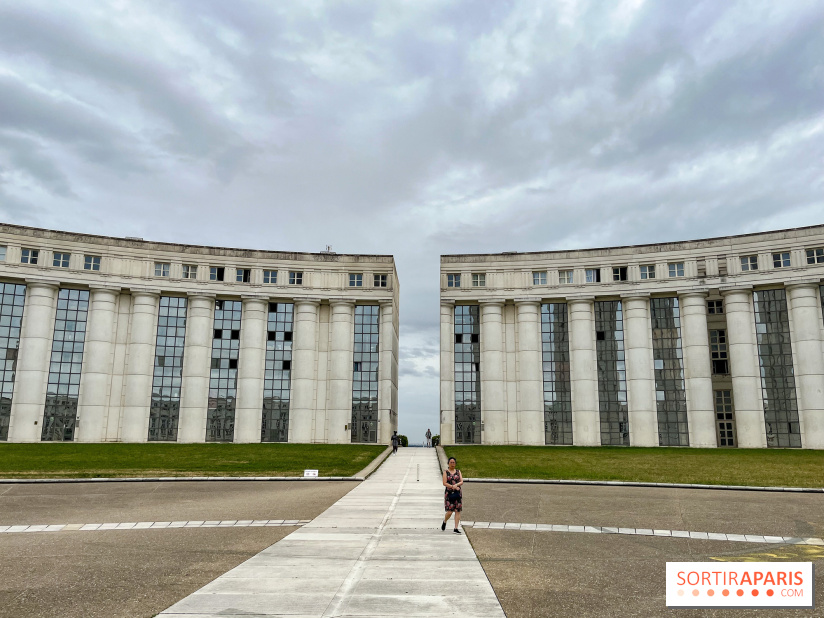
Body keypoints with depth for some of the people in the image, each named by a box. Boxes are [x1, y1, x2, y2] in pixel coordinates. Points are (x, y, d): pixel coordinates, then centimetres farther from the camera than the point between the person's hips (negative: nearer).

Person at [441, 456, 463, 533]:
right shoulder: (446, 472, 2)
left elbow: (461, 482, 2)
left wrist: (456, 485, -17)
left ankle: (456, 528, 1)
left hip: (458, 493, 3)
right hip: (449, 493, -3)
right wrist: (453, 487, -14)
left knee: (458, 511, -3)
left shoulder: (458, 471, 11)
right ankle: (444, 522, 23)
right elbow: (444, 483, -7)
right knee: (449, 511, -7)